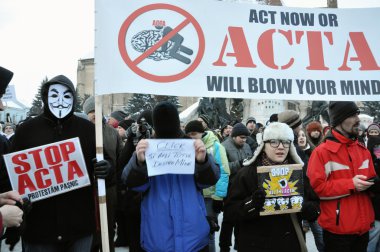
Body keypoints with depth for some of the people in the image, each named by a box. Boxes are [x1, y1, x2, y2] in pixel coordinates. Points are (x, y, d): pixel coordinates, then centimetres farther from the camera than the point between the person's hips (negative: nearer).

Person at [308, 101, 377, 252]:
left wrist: (370, 184, -4)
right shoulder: (322, 152, -13)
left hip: (363, 227, 7)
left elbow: (371, 179, 19)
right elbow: (316, 187, -18)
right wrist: (350, 185, -20)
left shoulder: (363, 150, 9)